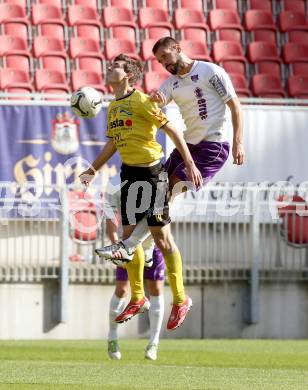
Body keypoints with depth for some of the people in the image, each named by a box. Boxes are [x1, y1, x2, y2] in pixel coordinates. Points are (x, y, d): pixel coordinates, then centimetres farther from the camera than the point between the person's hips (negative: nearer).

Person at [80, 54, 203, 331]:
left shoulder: (142, 101, -13)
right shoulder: (113, 107, 11)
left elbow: (172, 131, -13)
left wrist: (190, 165, -16)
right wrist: (93, 170, 16)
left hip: (151, 172, -8)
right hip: (129, 174, 8)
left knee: (162, 238, -4)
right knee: (128, 235, 7)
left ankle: (180, 300, 6)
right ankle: (137, 299, 19)